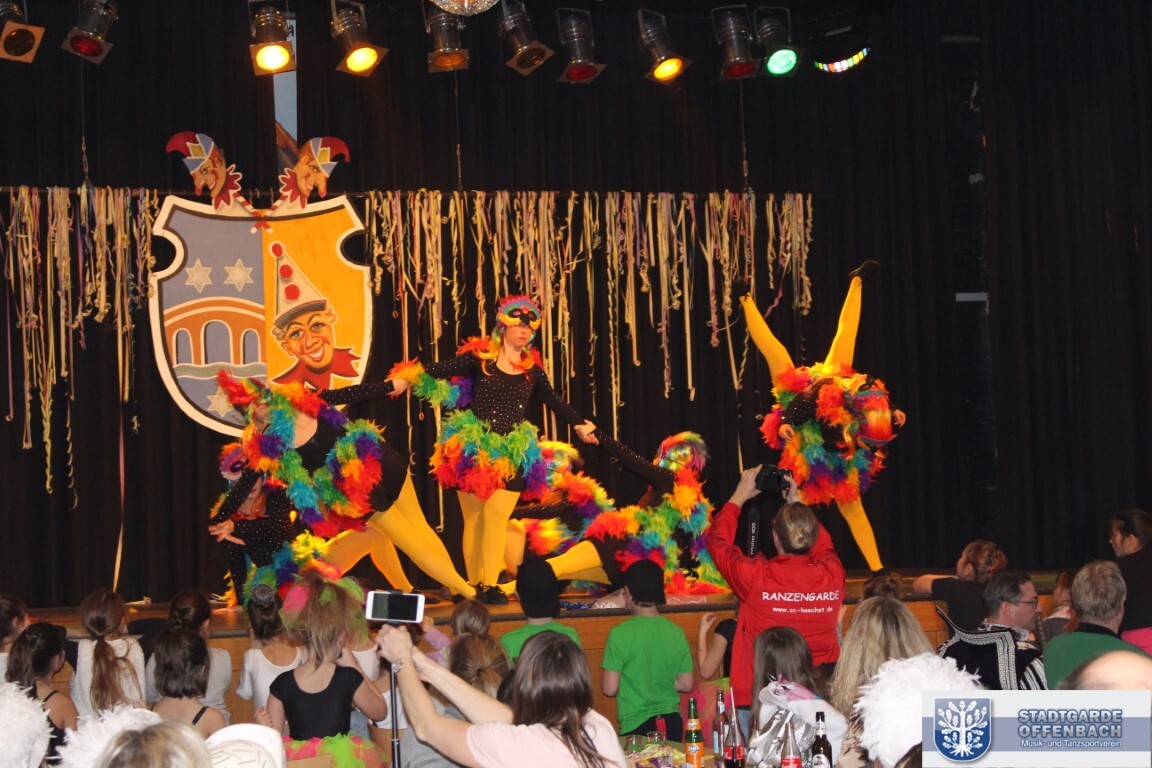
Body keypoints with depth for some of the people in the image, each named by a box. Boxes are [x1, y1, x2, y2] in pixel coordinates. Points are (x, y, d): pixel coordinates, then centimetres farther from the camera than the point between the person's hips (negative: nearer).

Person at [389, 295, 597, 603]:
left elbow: (554, 402, 20)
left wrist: (579, 423, 17)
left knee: (497, 516, -9)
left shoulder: (532, 370, 9)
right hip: (472, 449, -2)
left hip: (511, 454, 2)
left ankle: (491, 584, -5)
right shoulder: (480, 357, -3)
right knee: (474, 518, 1)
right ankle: (473, 584, 7)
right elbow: (440, 370, -12)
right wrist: (407, 377, -25)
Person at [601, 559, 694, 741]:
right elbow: (686, 685, 6)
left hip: (635, 726, -4)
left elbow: (609, 689, -11)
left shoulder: (620, 634, -12)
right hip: (672, 722, 4)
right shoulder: (676, 633, 1)